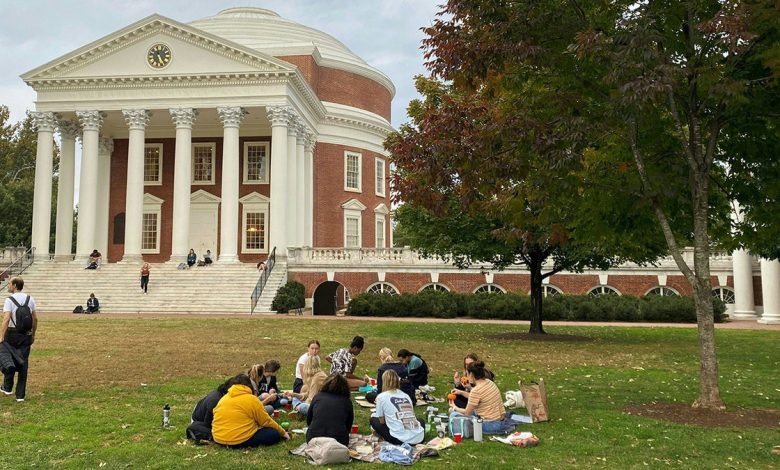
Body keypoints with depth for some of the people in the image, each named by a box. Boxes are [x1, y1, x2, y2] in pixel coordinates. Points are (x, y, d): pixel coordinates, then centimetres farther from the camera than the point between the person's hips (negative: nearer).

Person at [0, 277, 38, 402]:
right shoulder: (30, 299, 6)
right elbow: (35, 319, 9)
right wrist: (33, 334, 19)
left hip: (12, 333, -3)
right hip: (27, 334, 3)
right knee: (23, 363, 5)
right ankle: (20, 394, 6)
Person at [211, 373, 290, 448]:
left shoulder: (223, 398, 12)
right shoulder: (251, 399, -5)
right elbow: (266, 421, 1)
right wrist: (283, 432, 14)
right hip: (240, 441, -8)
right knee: (274, 434, 0)